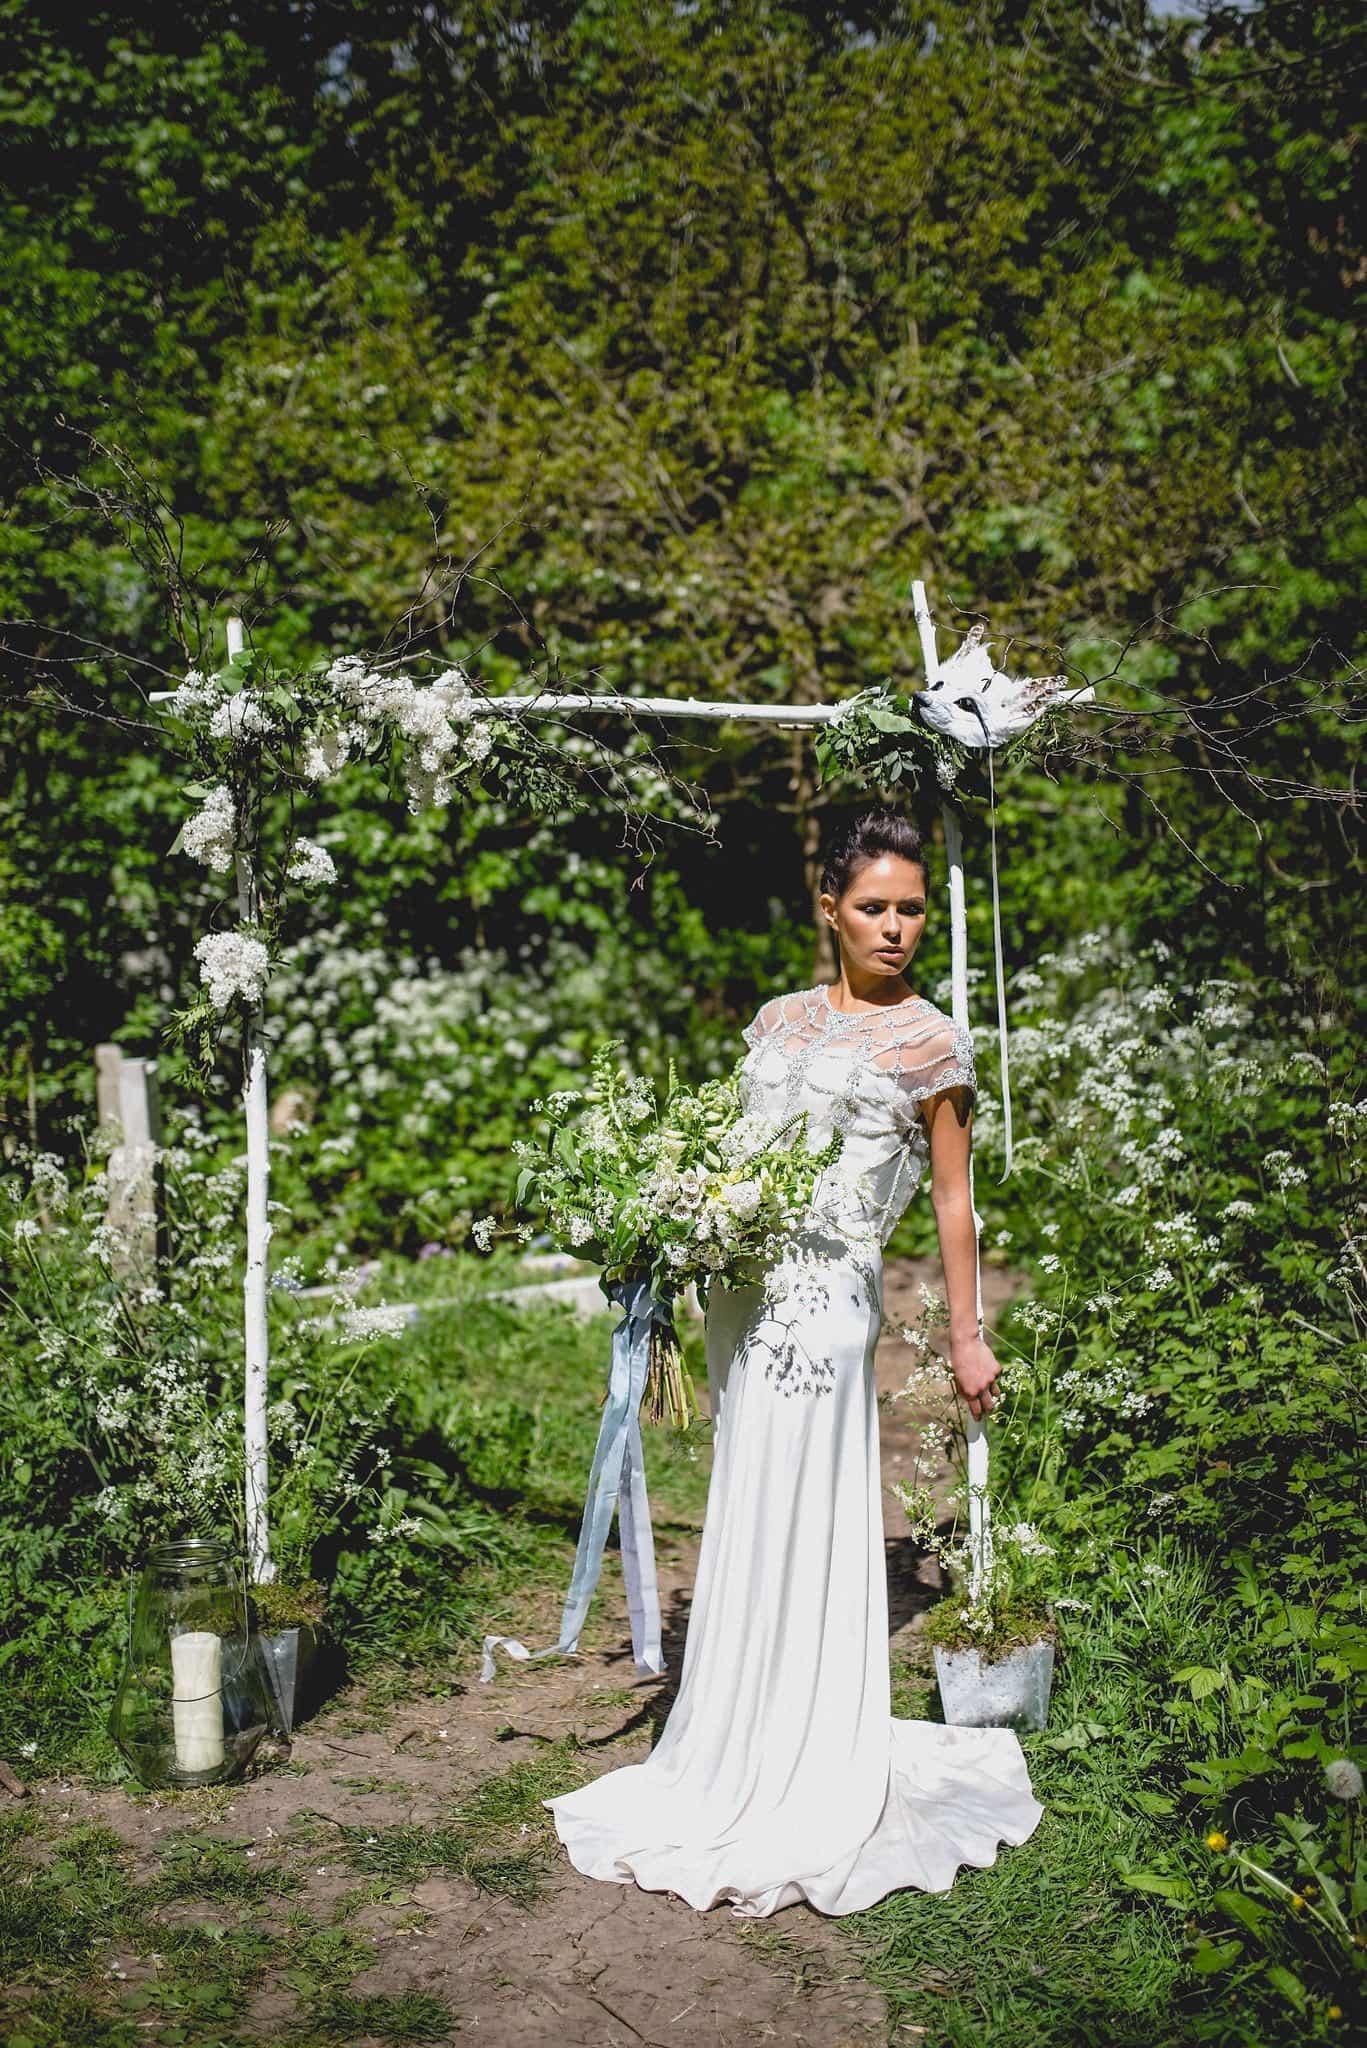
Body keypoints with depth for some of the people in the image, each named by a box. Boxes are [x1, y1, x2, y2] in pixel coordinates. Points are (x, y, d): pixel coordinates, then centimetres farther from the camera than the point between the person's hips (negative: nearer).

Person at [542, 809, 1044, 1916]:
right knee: (748, 1524, 12)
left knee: (790, 1528, -3)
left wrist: (966, 1336, 5)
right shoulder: (780, 1019, 14)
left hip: (827, 1296, -6)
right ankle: (740, 1757, 25)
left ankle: (792, 1788, 11)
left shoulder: (932, 1043, 1)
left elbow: (952, 1198, 4)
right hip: (744, 1287, 6)